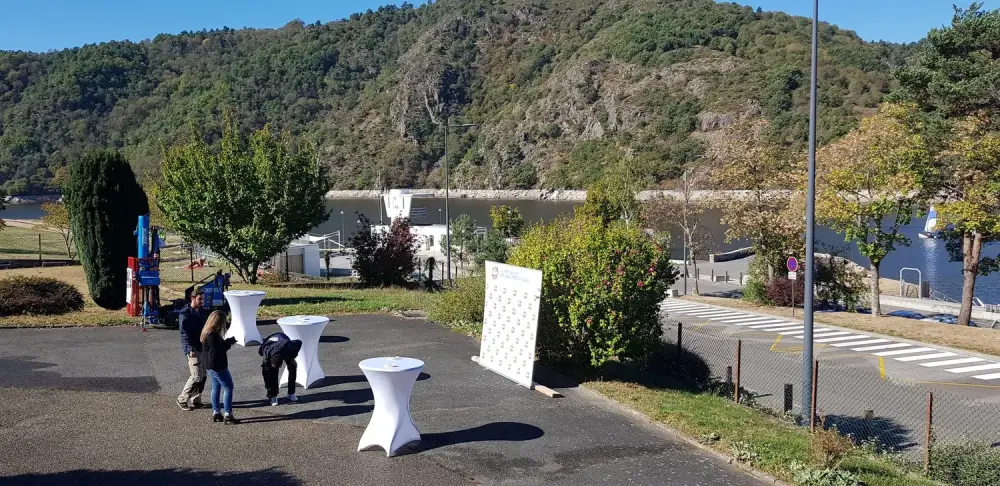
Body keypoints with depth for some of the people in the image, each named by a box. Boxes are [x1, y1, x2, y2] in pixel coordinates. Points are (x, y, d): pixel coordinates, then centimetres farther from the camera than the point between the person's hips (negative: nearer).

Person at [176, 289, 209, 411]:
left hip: (203, 347, 7)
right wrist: (190, 349, -24)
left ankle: (196, 399, 20)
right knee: (196, 376, -9)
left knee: (203, 376, 9)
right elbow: (184, 332, -16)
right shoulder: (185, 313, -11)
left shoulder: (203, 312, 11)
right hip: (193, 349, -7)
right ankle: (182, 399, 4)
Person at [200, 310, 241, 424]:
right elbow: (217, 350, -24)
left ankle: (216, 413, 24)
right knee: (228, 387, -5)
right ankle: (228, 415, -5)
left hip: (211, 365, 11)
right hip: (217, 365, -11)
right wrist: (229, 343, -13)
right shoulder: (212, 335, -23)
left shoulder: (208, 332, 9)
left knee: (216, 388, 17)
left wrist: (228, 341, 4)